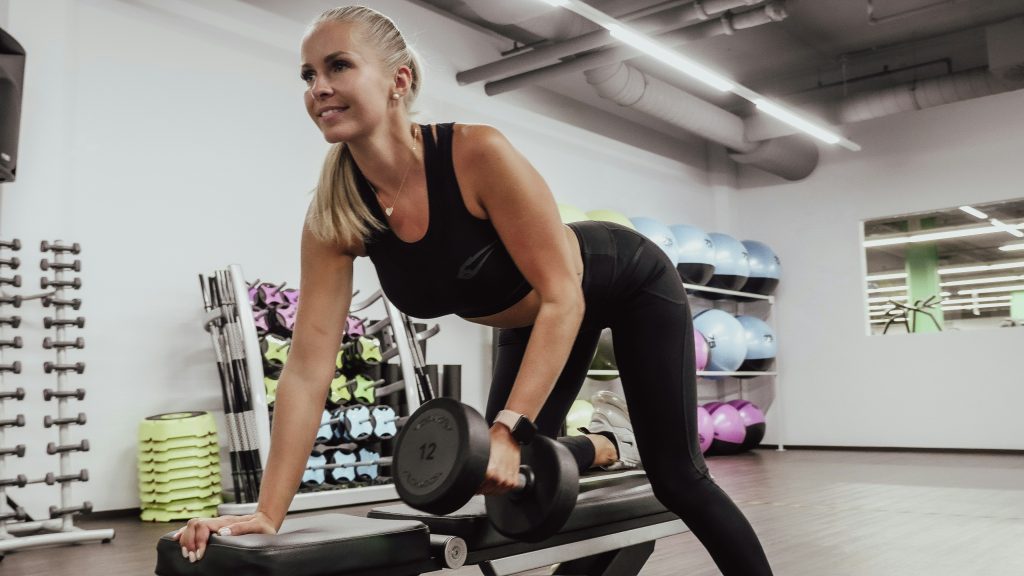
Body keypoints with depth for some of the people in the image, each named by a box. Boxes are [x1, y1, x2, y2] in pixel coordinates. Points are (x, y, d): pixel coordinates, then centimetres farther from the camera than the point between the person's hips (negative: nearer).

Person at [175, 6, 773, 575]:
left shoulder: (478, 153, -36)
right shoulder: (333, 217, -21)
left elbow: (563, 295, -33)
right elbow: (309, 366, -22)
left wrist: (509, 429, -41)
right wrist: (268, 513, -25)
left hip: (628, 282, -5)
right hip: (531, 321, 5)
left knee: (679, 480, -2)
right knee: (508, 470, 8)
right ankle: (610, 445, 38)